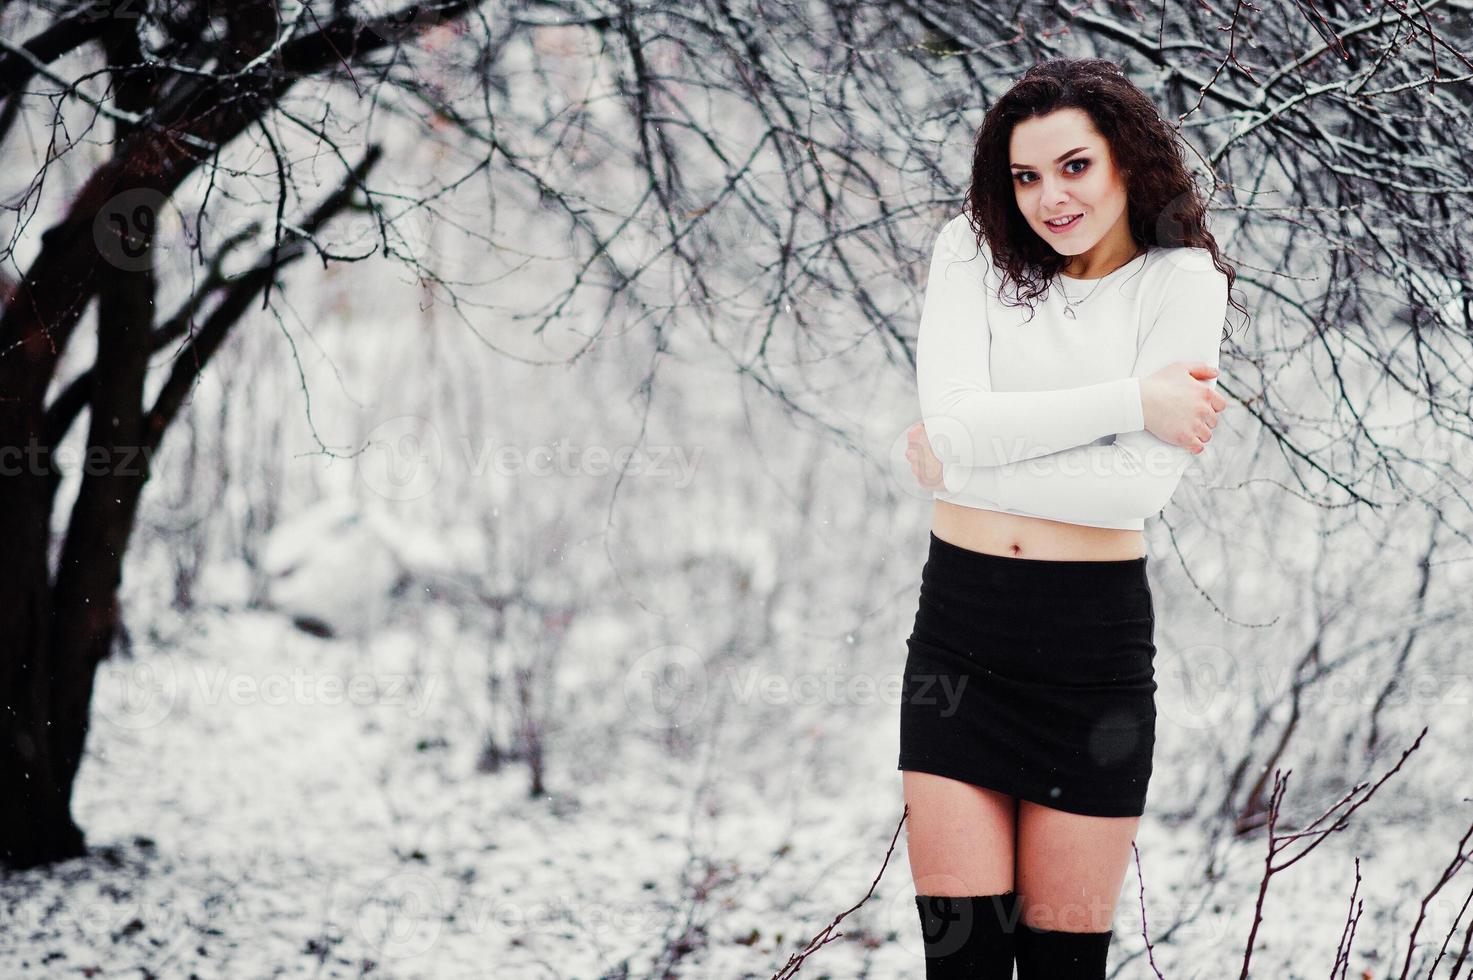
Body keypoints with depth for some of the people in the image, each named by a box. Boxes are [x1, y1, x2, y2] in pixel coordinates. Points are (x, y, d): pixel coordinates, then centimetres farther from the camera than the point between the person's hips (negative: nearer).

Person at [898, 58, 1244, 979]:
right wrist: (1134, 400, -14)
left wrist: (957, 472, -8)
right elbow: (953, 420, -11)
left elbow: (1142, 485, -14)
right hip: (961, 626, 2)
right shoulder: (974, 251, 5)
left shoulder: (1180, 279, -2)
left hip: (1095, 636, -2)